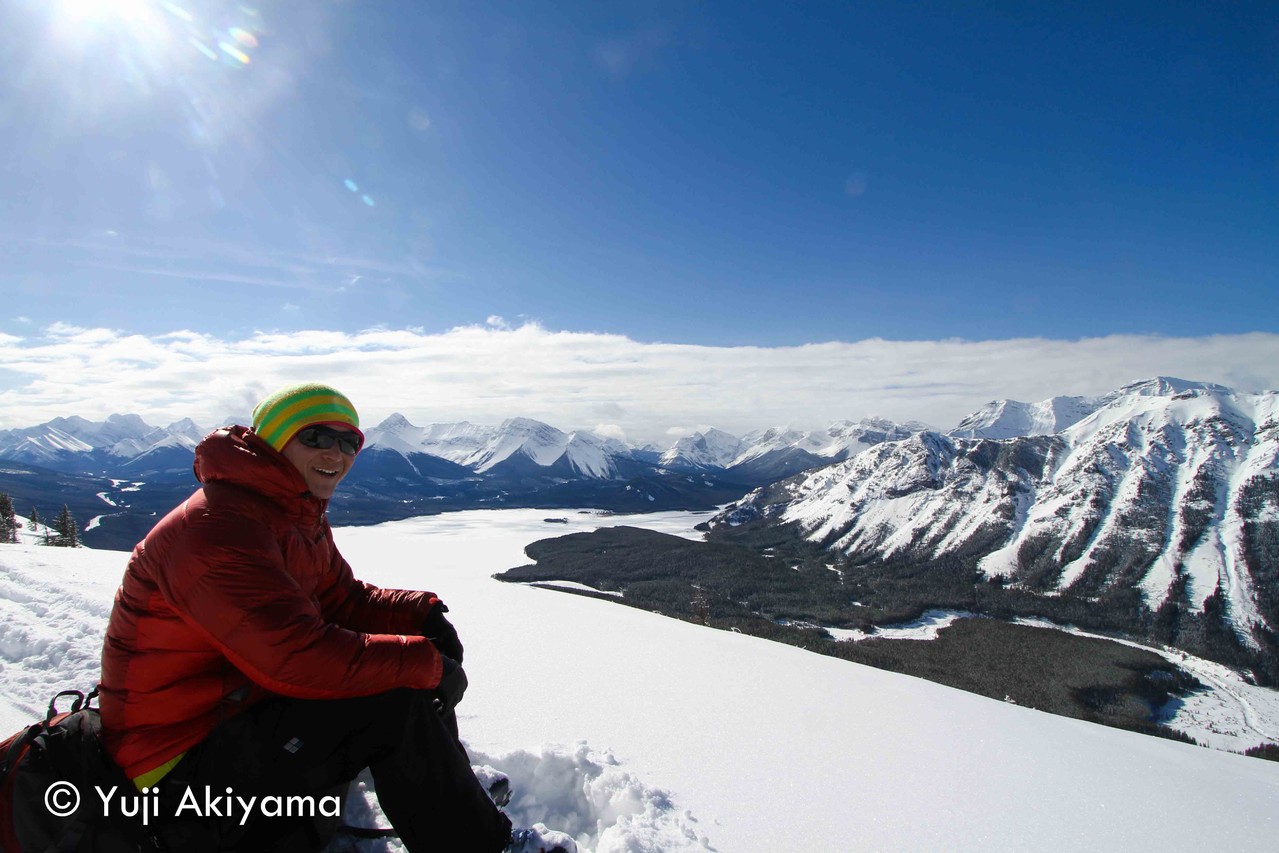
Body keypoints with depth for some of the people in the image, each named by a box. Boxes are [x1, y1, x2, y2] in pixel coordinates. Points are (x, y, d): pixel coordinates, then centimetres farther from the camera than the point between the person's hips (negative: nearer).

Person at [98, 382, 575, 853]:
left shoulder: (301, 520, 8)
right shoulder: (217, 528, -24)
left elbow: (343, 600, 10)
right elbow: (294, 653, -33)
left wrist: (420, 612, -10)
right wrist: (425, 662, -26)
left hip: (242, 705, 10)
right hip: (182, 764, -9)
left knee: (415, 676, 1)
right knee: (395, 704, -24)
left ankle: (451, 791, 17)